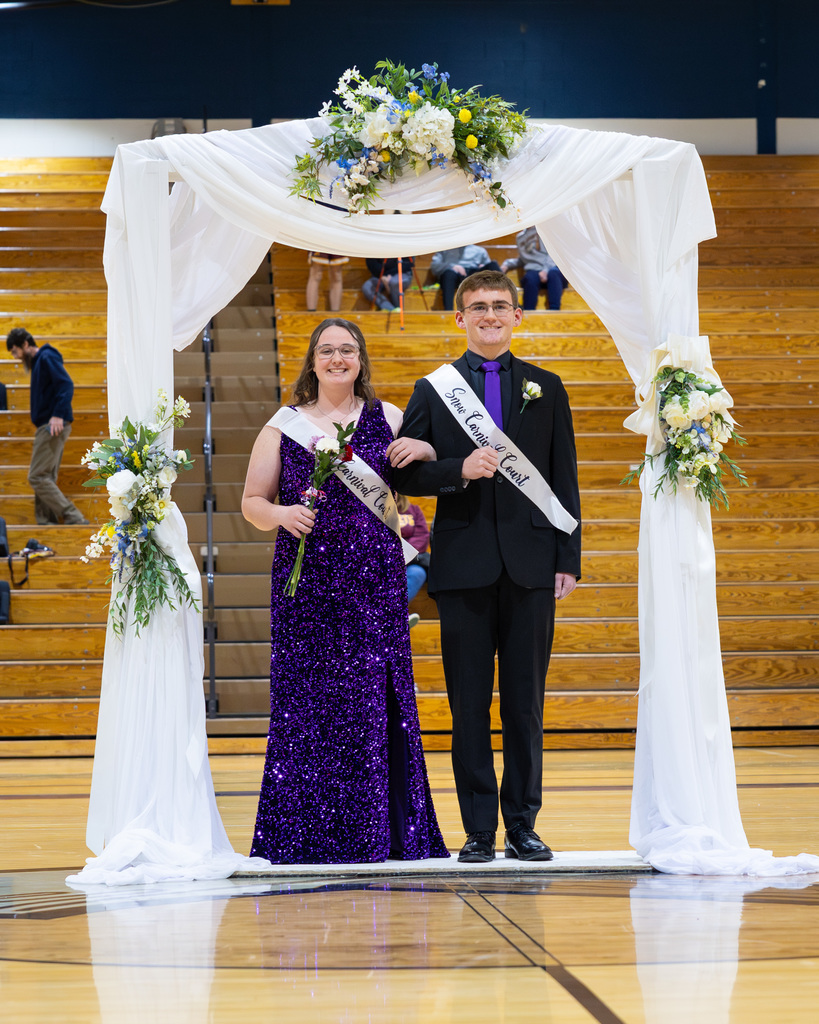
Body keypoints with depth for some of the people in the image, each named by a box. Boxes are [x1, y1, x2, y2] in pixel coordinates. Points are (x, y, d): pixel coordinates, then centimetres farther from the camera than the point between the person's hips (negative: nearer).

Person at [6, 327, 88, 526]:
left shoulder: (47, 357, -7)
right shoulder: (37, 362, 22)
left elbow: (66, 385, -19)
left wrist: (59, 415, -28)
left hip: (54, 426, -10)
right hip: (46, 427, 10)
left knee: (37, 477, -13)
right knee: (45, 478, 9)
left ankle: (74, 518, -17)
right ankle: (46, 521, 9)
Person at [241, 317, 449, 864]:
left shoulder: (389, 419, 10)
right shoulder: (284, 425, 8)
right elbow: (252, 501, 10)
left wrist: (426, 450, -6)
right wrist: (282, 515, -10)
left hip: (374, 578, 1)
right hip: (306, 579, 0)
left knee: (375, 700, -2)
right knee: (307, 699, -3)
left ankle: (381, 833, 5)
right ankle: (308, 835, 3)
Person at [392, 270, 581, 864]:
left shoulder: (547, 389, 11)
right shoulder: (433, 390, 7)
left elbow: (564, 481, 9)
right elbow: (406, 476, 4)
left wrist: (569, 560, 2)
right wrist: (460, 471, -14)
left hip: (531, 566, 1)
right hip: (464, 567, -1)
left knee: (526, 702, 4)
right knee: (469, 704, 2)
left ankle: (524, 824, 11)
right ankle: (479, 829, 7)